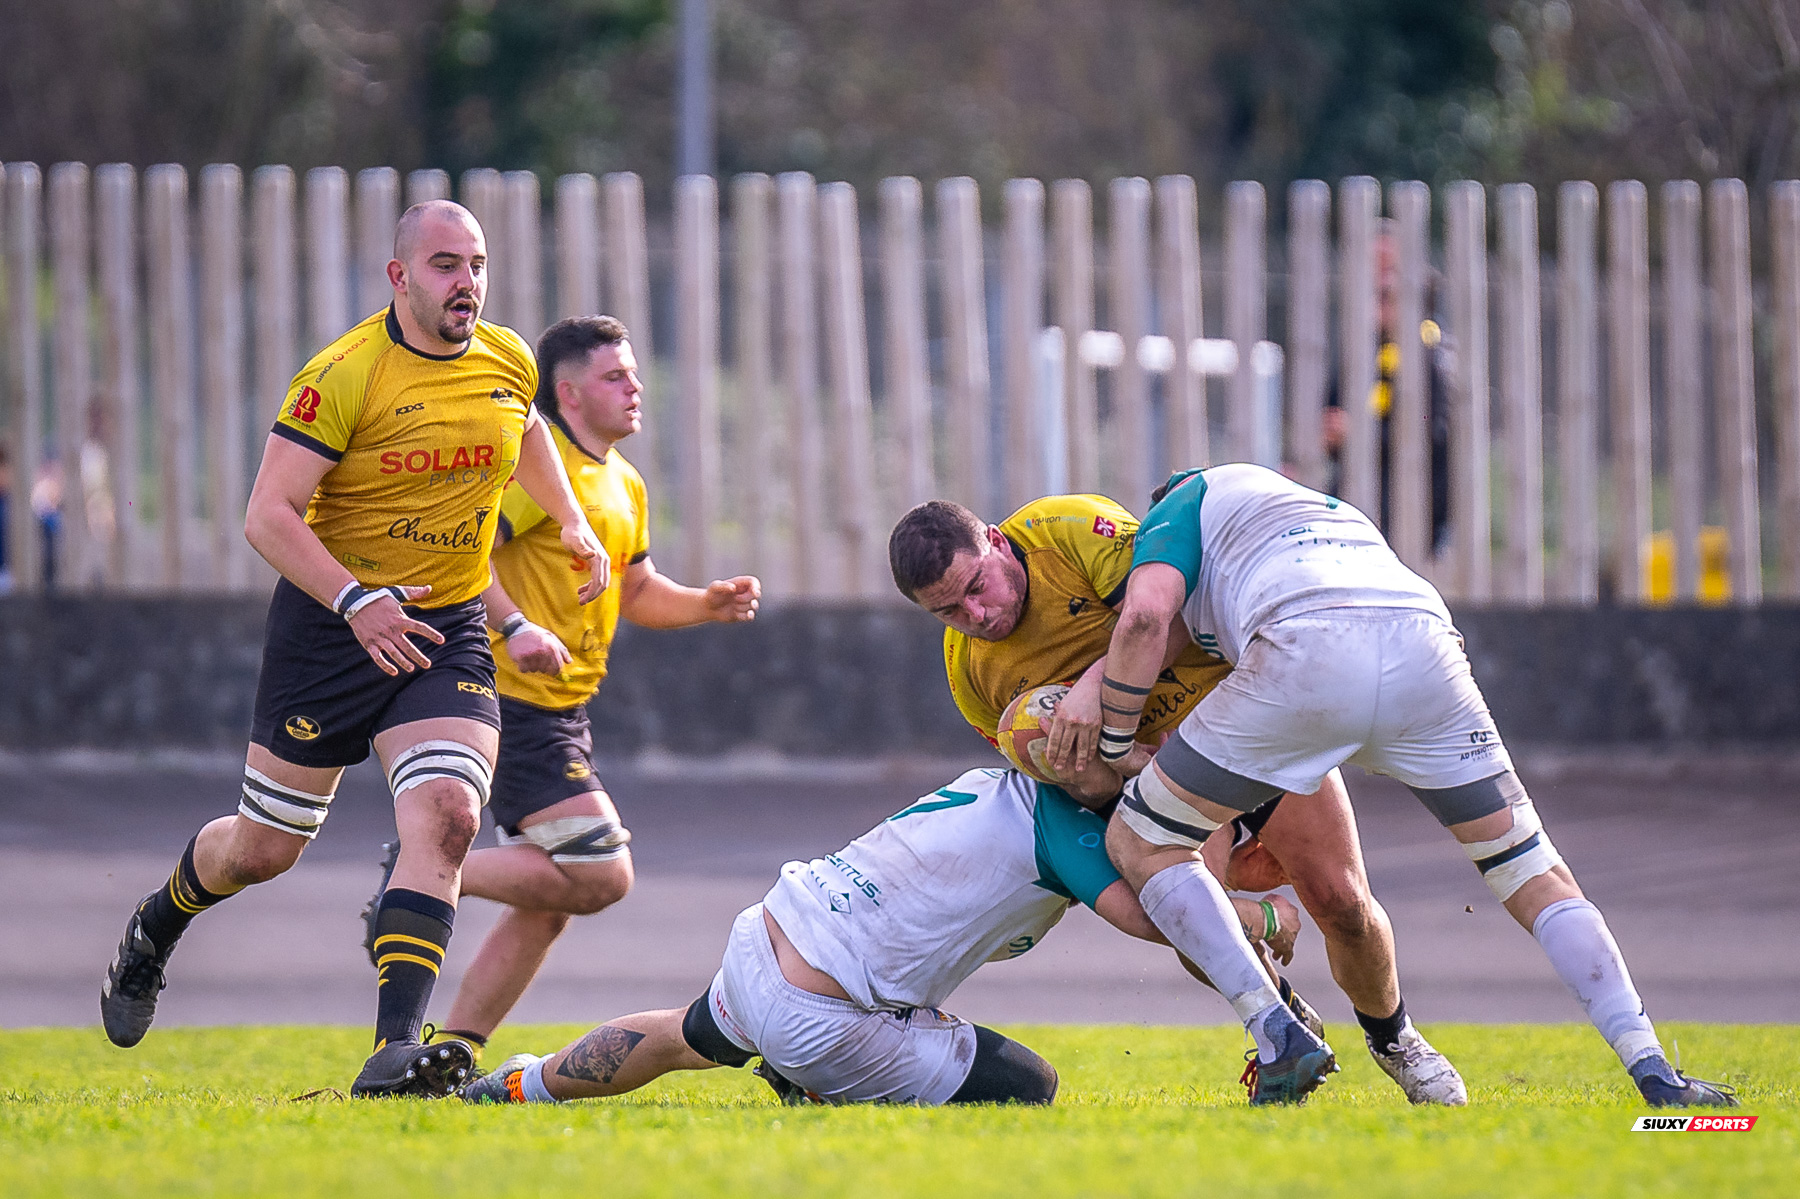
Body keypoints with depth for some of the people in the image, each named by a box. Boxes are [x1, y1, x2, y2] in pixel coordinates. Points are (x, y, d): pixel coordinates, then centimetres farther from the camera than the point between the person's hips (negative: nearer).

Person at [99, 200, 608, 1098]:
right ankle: (156, 927, 41)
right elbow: (268, 516, -20)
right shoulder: (343, 376, -17)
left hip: (448, 630, 4)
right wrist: (356, 603, -29)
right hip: (328, 623, -3)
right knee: (264, 848, 7)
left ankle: (394, 1049, -26)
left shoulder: (508, 363, 2)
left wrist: (573, 523, 16)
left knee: (446, 815, -21)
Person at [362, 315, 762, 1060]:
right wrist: (514, 627, -33)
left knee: (547, 904, 9)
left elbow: (636, 592, 27)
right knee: (600, 873, -18)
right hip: (513, 703, -10)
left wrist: (707, 604, 9)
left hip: (564, 712, 10)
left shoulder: (623, 485, 17)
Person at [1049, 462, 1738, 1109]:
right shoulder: (1334, 513, 45)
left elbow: (1146, 614, 8)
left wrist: (1111, 741, 20)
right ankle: (1651, 1067, 3)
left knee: (1140, 840, 13)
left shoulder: (1187, 500, 28)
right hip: (1426, 646, 5)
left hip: (1311, 656, -5)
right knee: (1532, 873, 18)